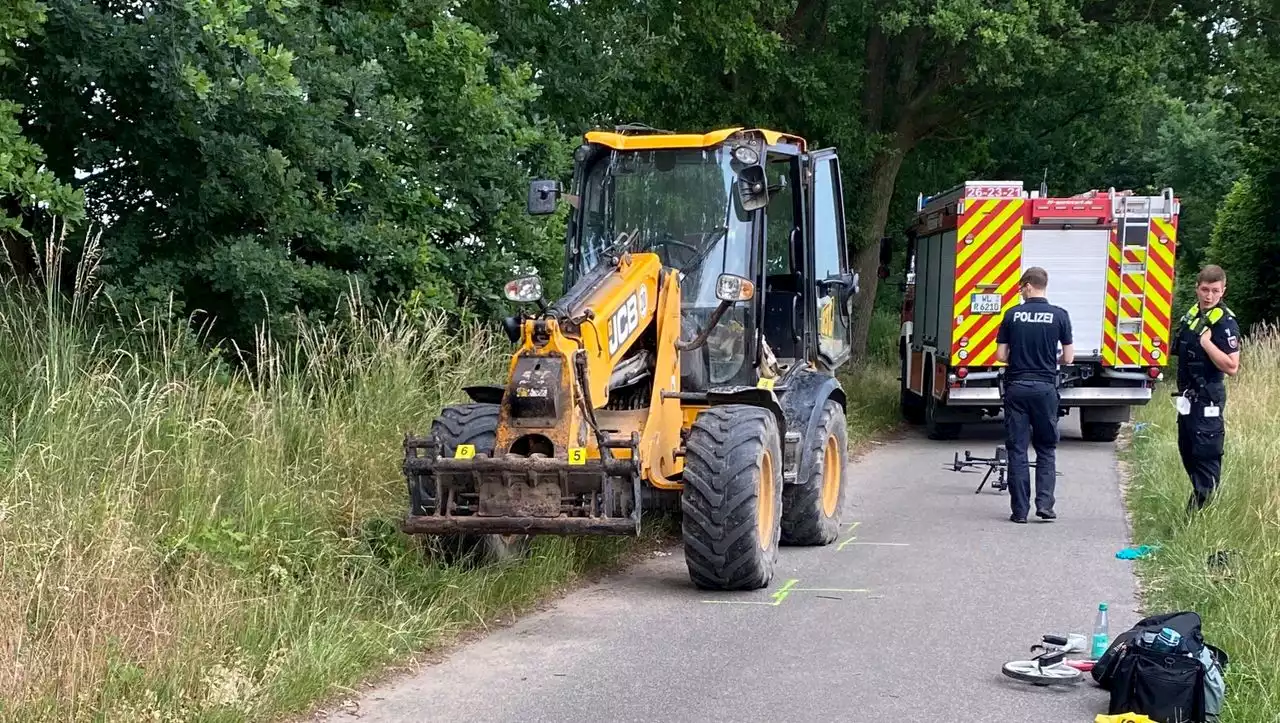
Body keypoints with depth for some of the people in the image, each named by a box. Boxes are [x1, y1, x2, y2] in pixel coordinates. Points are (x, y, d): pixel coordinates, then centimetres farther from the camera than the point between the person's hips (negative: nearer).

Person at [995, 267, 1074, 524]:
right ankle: (1045, 504, 1)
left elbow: (1001, 355, 0)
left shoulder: (1013, 315, -2)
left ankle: (1020, 510, 3)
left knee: (1016, 450, 5)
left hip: (1016, 386, 0)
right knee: (1046, 449, 11)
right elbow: (1068, 357, -1)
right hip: (1045, 387, 0)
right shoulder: (1059, 315, -3)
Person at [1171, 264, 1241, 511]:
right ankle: (1196, 504, 27)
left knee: (1206, 455, -7)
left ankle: (1201, 509, -4)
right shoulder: (1192, 313, 11)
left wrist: (1207, 342, -26)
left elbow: (1232, 367, -23)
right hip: (1188, 397, 10)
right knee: (1187, 450, 17)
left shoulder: (1224, 322, -15)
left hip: (1207, 399, -10)